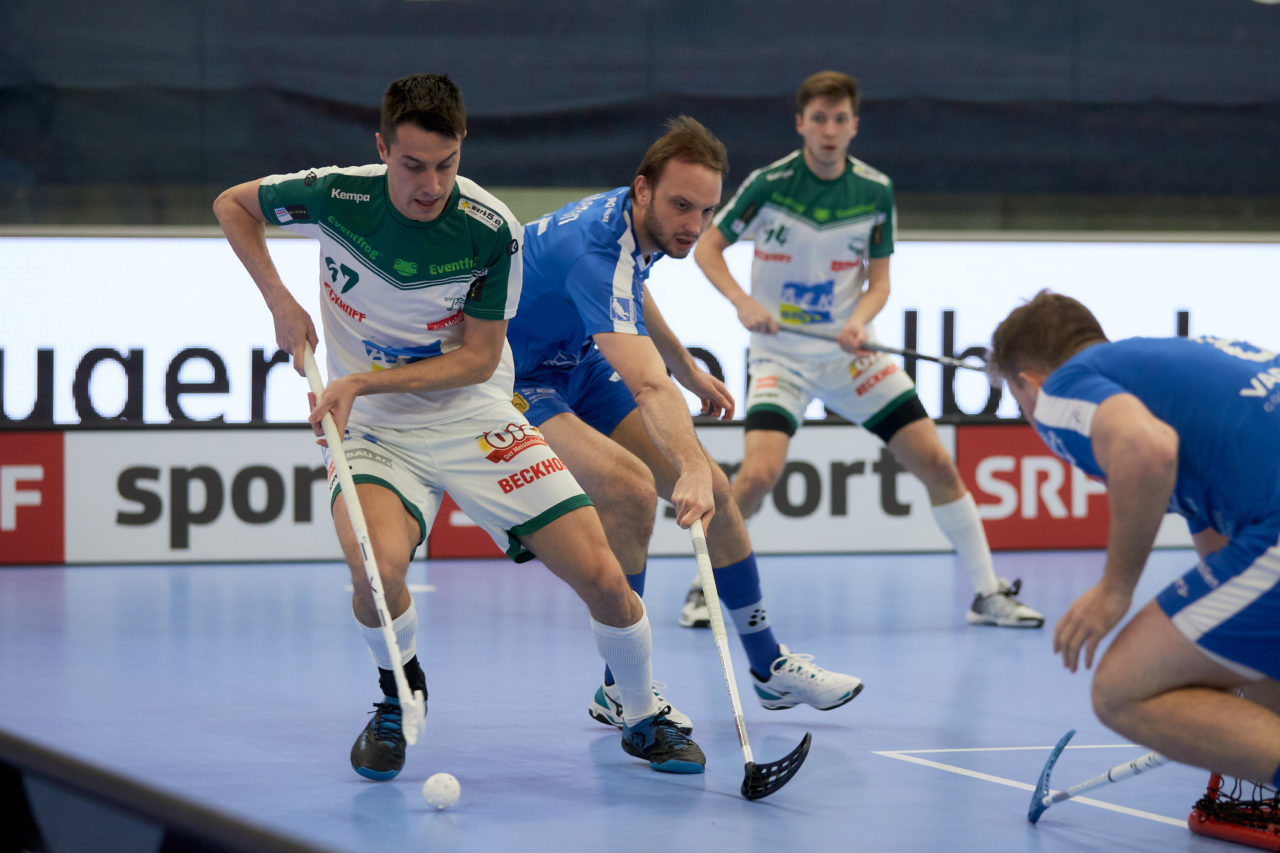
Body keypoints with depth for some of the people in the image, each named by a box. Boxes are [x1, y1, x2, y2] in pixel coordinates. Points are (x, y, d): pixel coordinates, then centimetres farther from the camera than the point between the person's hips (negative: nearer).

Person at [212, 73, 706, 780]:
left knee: (602, 576, -11)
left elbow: (478, 357, -11)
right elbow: (232, 205, 4)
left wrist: (363, 380, -21)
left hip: (475, 417, 1)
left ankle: (644, 720, 18)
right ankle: (399, 691, 1)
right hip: (372, 429, -1)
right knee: (378, 566, -33)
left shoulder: (489, 230, -17)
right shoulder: (336, 197, -15)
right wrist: (279, 303, -8)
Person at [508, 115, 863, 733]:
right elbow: (648, 386, -53)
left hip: (578, 365, 9)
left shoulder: (640, 224, -8)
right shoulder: (597, 252, -37)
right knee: (630, 487, -30)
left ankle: (769, 665, 21)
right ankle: (620, 693, -16)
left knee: (712, 490, 5)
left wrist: (689, 370, 28)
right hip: (513, 380, -9)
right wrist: (688, 468, -66)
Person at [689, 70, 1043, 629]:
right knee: (758, 474, -23)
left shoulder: (875, 190, -4)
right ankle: (704, 585, 0)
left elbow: (878, 280, 3)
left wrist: (859, 321, -18)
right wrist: (743, 301, -21)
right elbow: (706, 248, -4)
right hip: (780, 354, -3)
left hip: (849, 352, 3)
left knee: (937, 463, -3)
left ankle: (987, 593, 10)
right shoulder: (769, 183, -13)